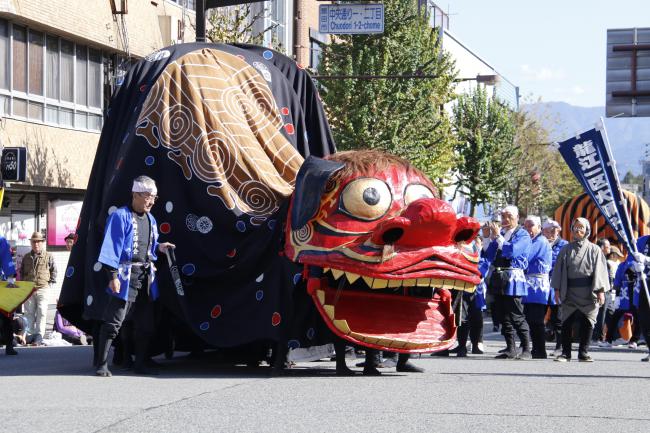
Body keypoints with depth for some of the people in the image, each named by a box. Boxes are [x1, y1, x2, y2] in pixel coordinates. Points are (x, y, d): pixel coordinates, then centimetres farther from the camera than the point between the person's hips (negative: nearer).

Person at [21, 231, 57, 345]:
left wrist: (51, 283, 1)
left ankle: (39, 335, -9)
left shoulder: (48, 257, 3)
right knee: (29, 313, 5)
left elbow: (54, 271, 8)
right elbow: (21, 272, 21)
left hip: (42, 289, -3)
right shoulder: (26, 257, 13)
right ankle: (33, 334, 13)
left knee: (41, 312, -10)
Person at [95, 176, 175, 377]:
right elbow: (112, 247, -12)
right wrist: (113, 276, -18)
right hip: (126, 276, -8)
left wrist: (158, 247, 5)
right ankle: (102, 365, -5)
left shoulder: (150, 219, 16)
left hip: (146, 277, 8)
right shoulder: (120, 216, -7)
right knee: (113, 322, -9)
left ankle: (140, 364, 22)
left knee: (145, 324, 12)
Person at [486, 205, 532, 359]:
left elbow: (512, 251, -19)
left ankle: (527, 350, -3)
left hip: (512, 279, -7)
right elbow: (490, 256, 10)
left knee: (517, 317, -7)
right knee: (504, 317, 8)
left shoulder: (522, 235, -2)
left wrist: (498, 237, -15)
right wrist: (493, 238, -3)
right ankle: (511, 349, 13)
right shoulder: (500, 233, 16)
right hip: (497, 279, 7)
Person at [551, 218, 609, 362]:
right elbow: (559, 269, 9)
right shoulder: (566, 250, 11)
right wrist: (557, 289, 1)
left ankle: (583, 353, 10)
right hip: (569, 292, 1)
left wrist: (601, 291, -7)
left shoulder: (594, 250, 6)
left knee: (587, 323, 1)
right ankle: (565, 353, 6)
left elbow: (600, 270, 1)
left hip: (588, 293, -1)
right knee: (566, 323, 0)